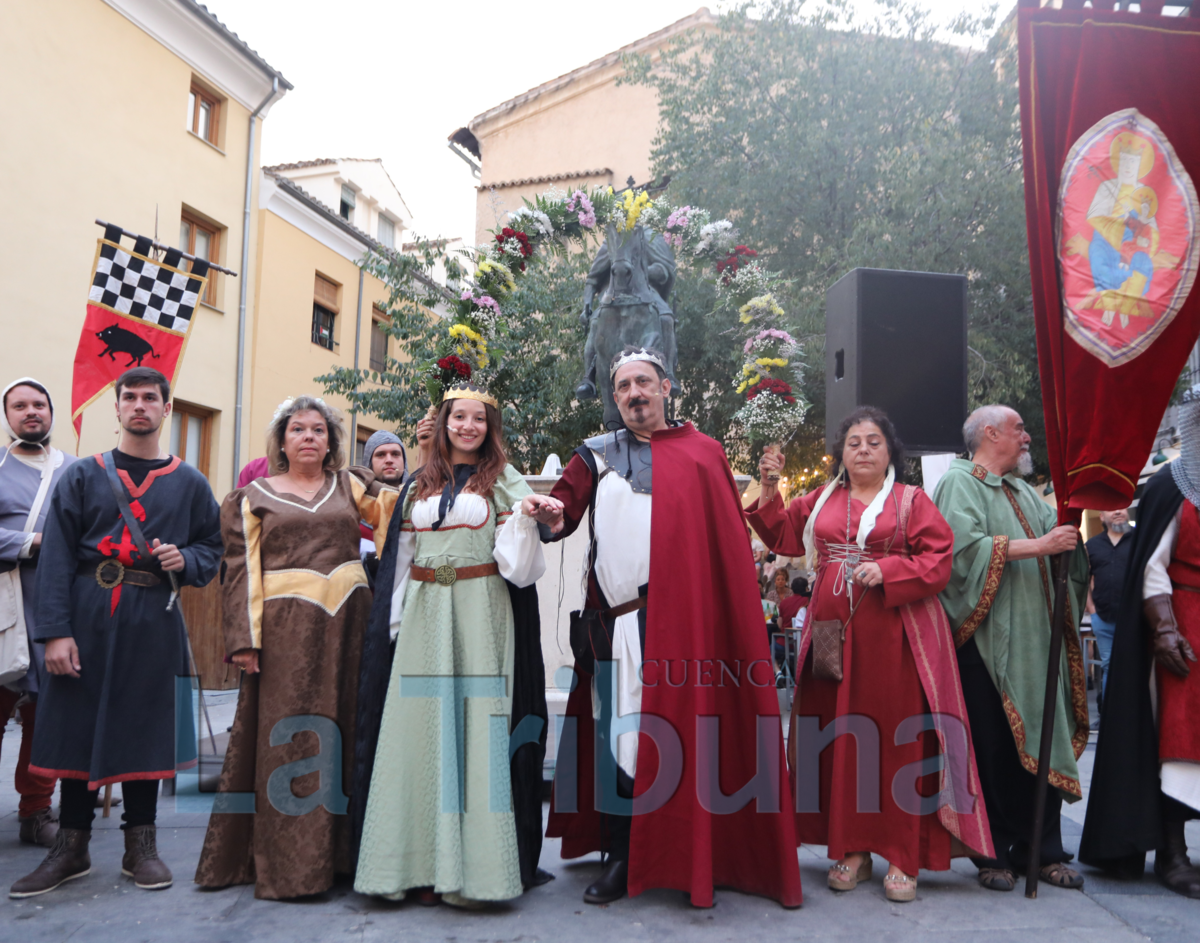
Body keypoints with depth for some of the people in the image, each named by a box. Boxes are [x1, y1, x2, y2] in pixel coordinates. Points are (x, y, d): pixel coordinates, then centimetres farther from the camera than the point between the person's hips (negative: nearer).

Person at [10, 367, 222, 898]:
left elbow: (213, 547, 12)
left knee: (144, 730, 6)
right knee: (78, 727, 5)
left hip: (153, 625, 0)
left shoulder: (189, 484, 9)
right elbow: (56, 557, -2)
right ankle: (71, 846, 18)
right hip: (87, 619, 0)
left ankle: (141, 845, 18)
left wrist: (185, 560, -11)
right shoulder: (82, 476, 6)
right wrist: (55, 631, -11)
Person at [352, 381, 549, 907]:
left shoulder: (503, 482, 5)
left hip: (479, 613, -4)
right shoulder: (418, 486, 16)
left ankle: (469, 868, -1)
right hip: (424, 613, 4)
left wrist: (525, 517, -21)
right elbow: (401, 560, 18)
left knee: (474, 723, -6)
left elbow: (514, 562, -4)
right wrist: (397, 621, 13)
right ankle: (421, 863, 8)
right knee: (419, 726, 1)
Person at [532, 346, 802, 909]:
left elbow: (731, 540, 5)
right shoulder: (597, 454, 14)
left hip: (683, 614, -1)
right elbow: (563, 508, 2)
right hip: (617, 616, 2)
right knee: (619, 729, 1)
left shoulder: (702, 453, 10)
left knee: (684, 724, -1)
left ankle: (690, 856, 12)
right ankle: (622, 854, 11)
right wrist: (552, 515, -23)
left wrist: (739, 614, -5)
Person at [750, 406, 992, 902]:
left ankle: (903, 858, 8)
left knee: (898, 741, -1)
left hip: (892, 638, -3)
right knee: (841, 741, 6)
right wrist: (769, 490, 5)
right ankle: (852, 850, 17)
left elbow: (938, 561, -4)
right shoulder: (822, 501, 15)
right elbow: (785, 535, 15)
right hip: (833, 635, 4)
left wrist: (887, 570, -17)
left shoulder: (911, 501, 3)